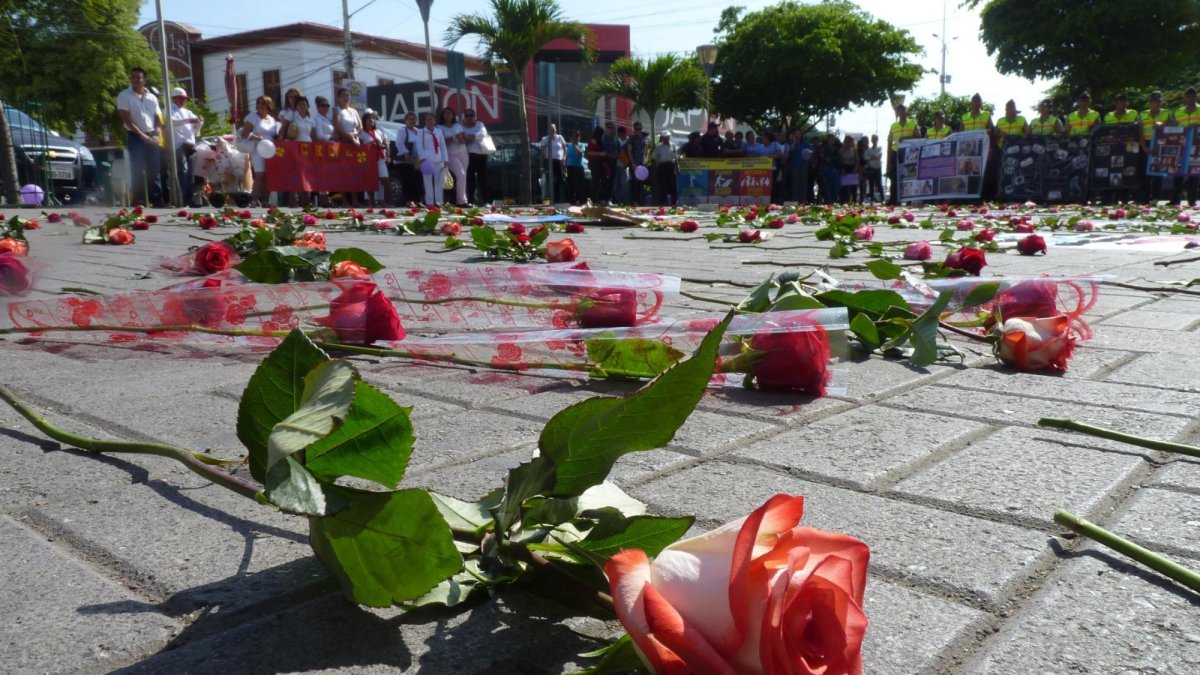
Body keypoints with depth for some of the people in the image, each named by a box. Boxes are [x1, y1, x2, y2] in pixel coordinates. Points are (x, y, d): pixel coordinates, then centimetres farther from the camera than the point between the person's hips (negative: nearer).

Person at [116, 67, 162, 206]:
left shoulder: (152, 98, 12)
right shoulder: (124, 96, -1)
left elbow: (157, 118, 13)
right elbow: (126, 119, -8)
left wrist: (156, 135, -3)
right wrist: (141, 134, -15)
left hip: (151, 137, 4)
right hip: (135, 137, -4)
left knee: (153, 169, 3)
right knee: (137, 169, -8)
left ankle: (155, 198, 8)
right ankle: (138, 199, -7)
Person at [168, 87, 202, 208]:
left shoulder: (187, 112, 24)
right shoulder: (169, 110, 5)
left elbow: (196, 127, 20)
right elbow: (171, 121, -16)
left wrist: (200, 122, -3)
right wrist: (188, 121, -28)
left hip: (191, 145, 6)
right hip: (179, 145, -6)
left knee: (191, 172, 4)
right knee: (183, 171, -14)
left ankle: (190, 198, 7)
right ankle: (183, 199, -17)